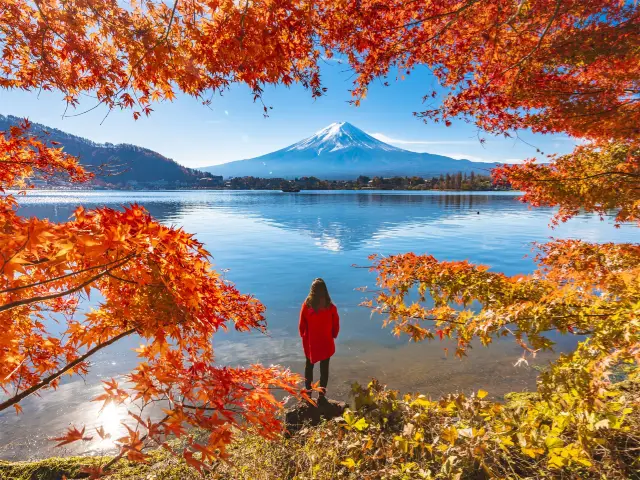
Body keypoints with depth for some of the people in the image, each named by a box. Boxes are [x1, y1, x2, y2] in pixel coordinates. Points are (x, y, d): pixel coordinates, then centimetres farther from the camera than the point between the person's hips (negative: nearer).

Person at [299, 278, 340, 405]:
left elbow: (302, 325, -7)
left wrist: (304, 336, 11)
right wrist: (333, 336, 12)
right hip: (326, 342, -1)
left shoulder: (306, 305, -16)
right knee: (324, 368, 13)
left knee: (309, 366, 20)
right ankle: (322, 395, 19)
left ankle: (308, 393, 30)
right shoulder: (330, 306, -17)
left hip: (310, 342, 1)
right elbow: (336, 325, -6)